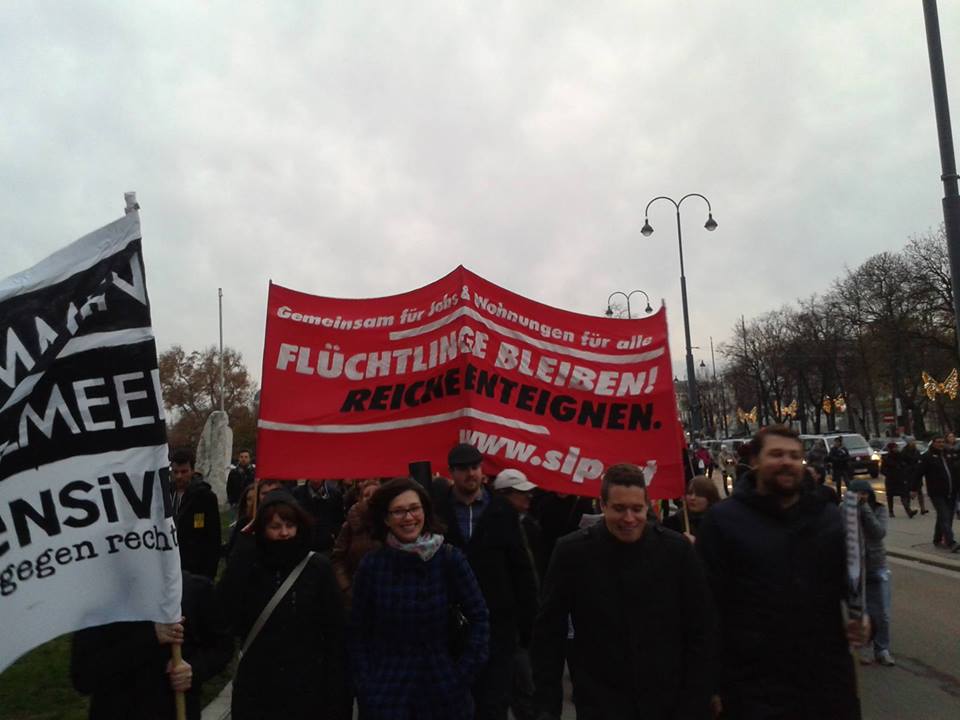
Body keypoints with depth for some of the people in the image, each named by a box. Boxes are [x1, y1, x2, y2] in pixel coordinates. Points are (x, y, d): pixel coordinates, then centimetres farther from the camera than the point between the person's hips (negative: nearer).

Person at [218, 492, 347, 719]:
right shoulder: (248, 565, -1)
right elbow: (227, 617, -14)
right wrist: (240, 557, -17)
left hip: (307, 687, -1)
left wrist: (336, 690, -6)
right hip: (256, 688, 1)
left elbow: (335, 631, -4)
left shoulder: (318, 566, -5)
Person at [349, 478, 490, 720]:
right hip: (386, 689, 0)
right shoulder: (371, 565, -5)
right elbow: (358, 632, 2)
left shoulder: (450, 559, -9)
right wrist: (364, 685, -3)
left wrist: (464, 672, -7)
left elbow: (479, 617, -3)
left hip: (443, 688, 0)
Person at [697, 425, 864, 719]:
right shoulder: (723, 519, -7)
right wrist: (714, 683, -9)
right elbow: (708, 603, -8)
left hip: (829, 677, 5)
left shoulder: (829, 515, 8)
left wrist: (860, 616, 0)